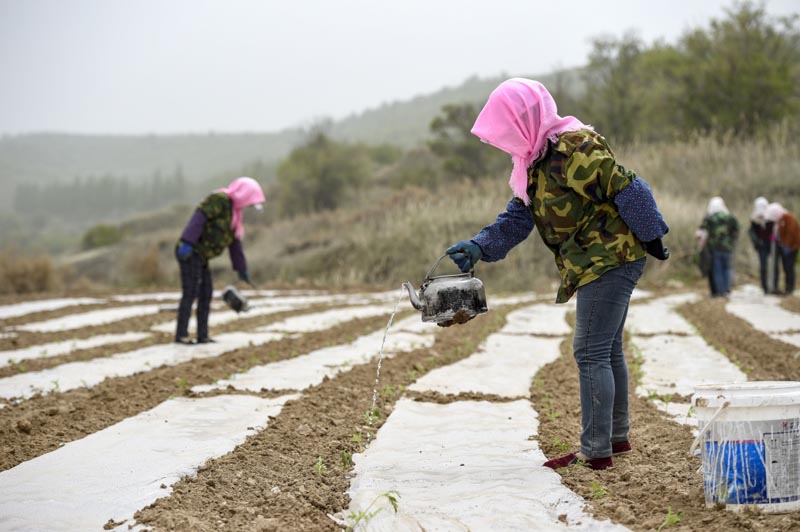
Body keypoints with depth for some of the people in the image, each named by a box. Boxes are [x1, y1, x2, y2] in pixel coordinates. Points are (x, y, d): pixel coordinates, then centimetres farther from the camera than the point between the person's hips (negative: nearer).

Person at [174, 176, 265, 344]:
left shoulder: (233, 212, 18)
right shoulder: (220, 200, -11)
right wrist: (187, 242, -32)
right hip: (190, 253, -10)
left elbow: (234, 243, 25)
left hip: (200, 256, 10)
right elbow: (199, 217, -23)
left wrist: (242, 268, 29)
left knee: (206, 294, 7)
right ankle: (181, 334, -9)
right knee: (190, 293, -11)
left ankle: (202, 335, 10)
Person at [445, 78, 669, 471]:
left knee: (591, 354, -10)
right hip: (601, 263, 10)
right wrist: (477, 247, -2)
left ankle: (596, 451, -6)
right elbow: (517, 218, 11)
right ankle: (617, 436, 31)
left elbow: (625, 188, -20)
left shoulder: (574, 148, -19)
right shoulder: (535, 163, 13)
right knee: (608, 351, 18)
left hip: (609, 259, -10)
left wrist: (650, 236, -16)